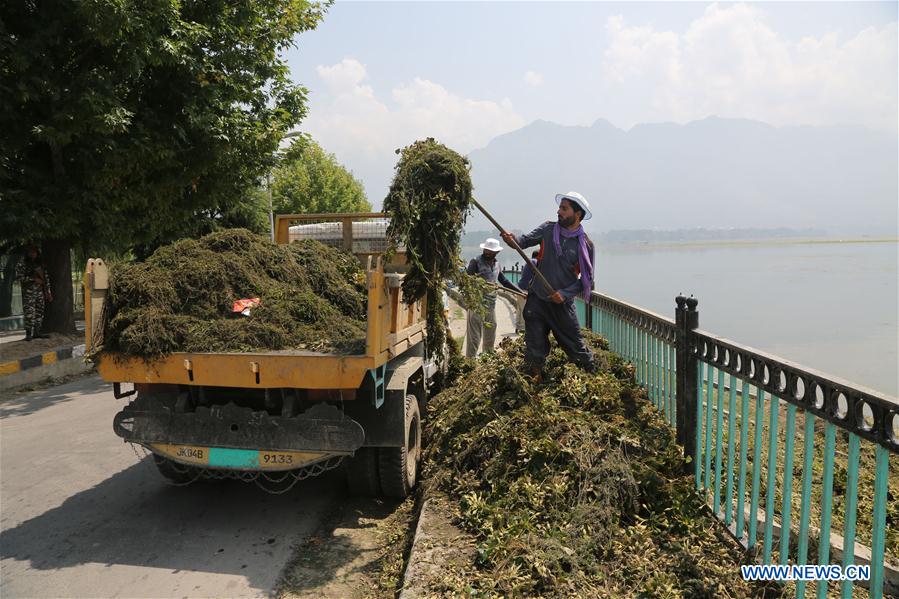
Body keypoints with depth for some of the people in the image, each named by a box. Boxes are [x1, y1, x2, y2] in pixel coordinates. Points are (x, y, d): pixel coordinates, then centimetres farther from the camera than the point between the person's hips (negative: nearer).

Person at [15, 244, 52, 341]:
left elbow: (46, 278, 17)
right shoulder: (21, 265, 0)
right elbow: (19, 277, -11)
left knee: (39, 312, 5)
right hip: (28, 292, -5)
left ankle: (37, 332, 13)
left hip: (40, 292, 5)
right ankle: (29, 334, -7)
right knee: (29, 313, -10)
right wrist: (33, 279, -16)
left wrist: (48, 292, 13)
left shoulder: (40, 264, 15)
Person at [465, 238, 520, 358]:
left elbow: (504, 281, 25)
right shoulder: (476, 262, -5)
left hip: (491, 304, 7)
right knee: (474, 335, -7)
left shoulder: (496, 265, 15)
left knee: (490, 335, 15)